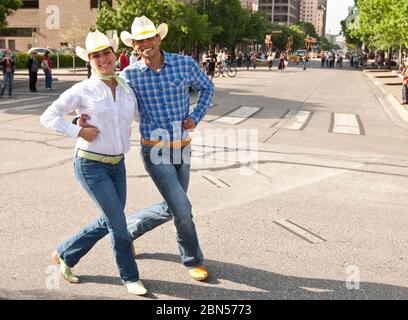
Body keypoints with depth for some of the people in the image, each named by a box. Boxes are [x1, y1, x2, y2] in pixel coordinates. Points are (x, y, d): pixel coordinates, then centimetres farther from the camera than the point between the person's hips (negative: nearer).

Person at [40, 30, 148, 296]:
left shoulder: (127, 88, 4)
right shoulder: (83, 90, -10)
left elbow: (142, 114, 19)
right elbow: (48, 117, -8)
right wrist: (79, 132, -17)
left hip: (117, 164, 6)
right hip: (91, 166, -6)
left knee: (109, 222, 15)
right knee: (118, 223, -3)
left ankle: (65, 255, 35)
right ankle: (130, 277, 18)